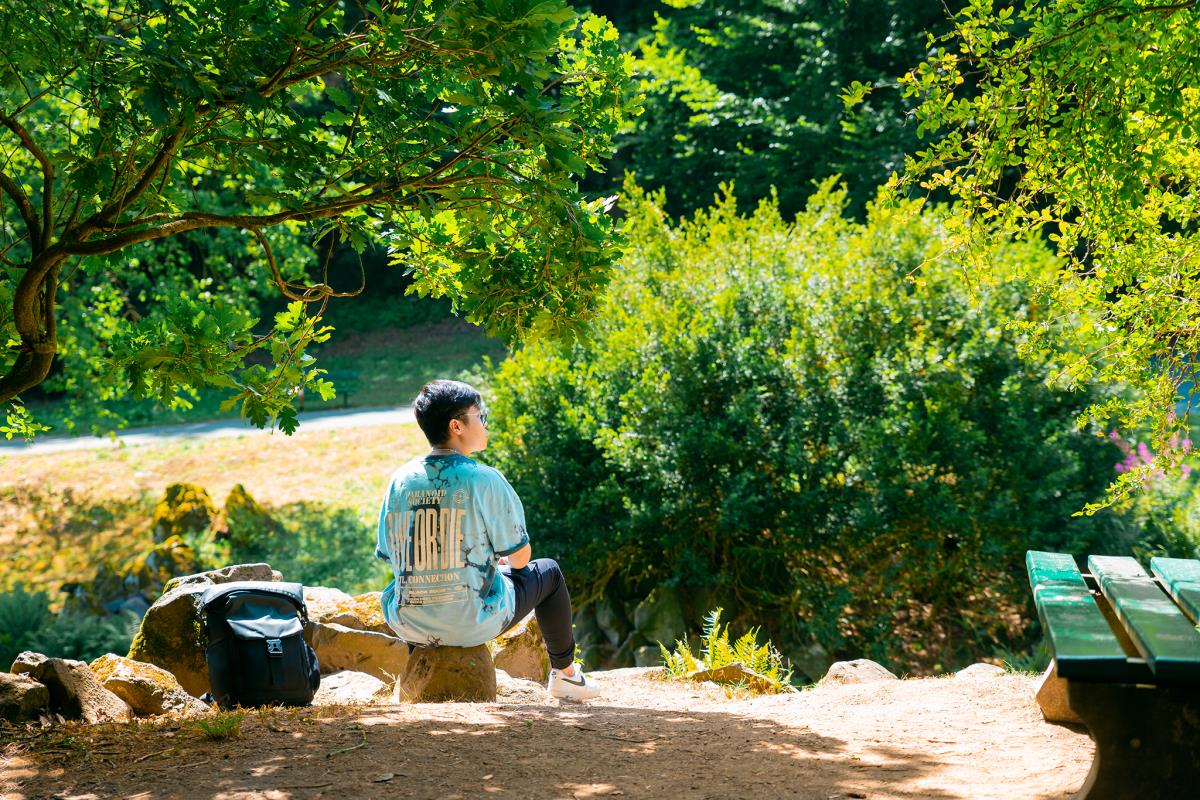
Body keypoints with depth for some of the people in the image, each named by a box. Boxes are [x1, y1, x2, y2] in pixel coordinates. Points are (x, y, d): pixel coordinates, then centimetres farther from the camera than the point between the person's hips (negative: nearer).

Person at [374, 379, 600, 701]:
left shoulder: (401, 479, -1)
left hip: (408, 626, 4)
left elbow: (389, 555, 7)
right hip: (473, 625, -4)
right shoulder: (485, 480, -13)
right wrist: (503, 560, 20)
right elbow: (520, 557, -5)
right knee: (548, 571, 23)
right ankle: (564, 674, 38)